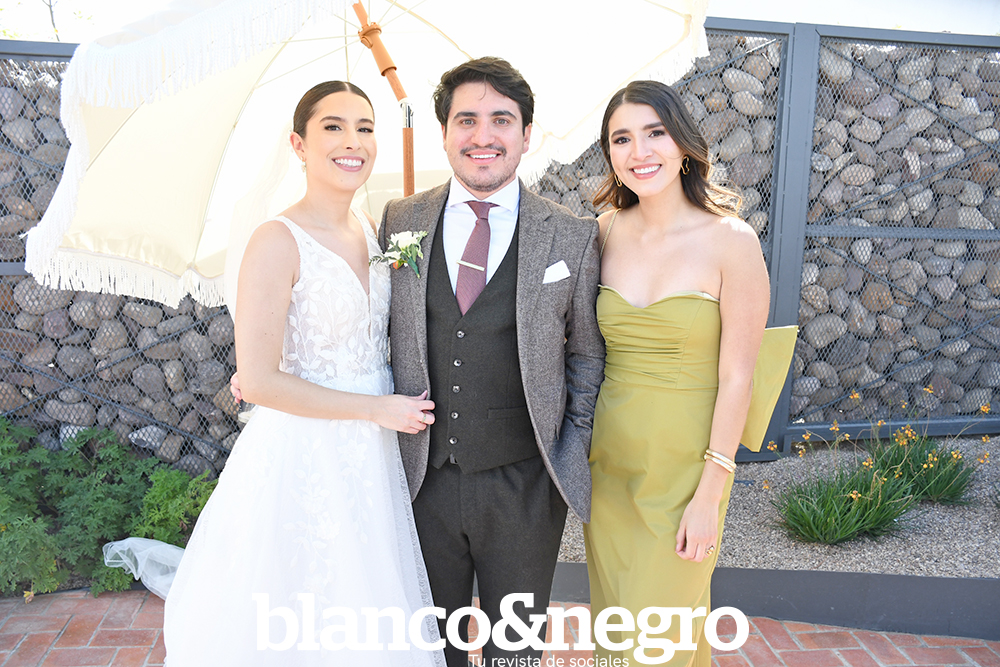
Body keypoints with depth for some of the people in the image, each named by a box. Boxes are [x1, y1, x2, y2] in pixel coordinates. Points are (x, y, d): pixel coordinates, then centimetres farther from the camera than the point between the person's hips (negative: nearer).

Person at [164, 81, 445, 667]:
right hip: (302, 459, -6)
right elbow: (257, 381, -19)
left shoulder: (371, 229, 4)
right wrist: (378, 408, -15)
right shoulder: (278, 241, -16)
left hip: (370, 458, 6)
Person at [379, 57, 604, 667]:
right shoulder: (399, 221, 0)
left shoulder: (573, 237, -5)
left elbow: (587, 352, 3)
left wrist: (575, 452, -2)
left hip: (523, 485, -1)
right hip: (422, 476, 2)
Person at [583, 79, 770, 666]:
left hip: (685, 469, -4)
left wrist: (709, 496, -12)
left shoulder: (730, 240, -13)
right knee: (612, 618, 21)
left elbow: (735, 378, -12)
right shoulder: (605, 232, -1)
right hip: (608, 464, 4)